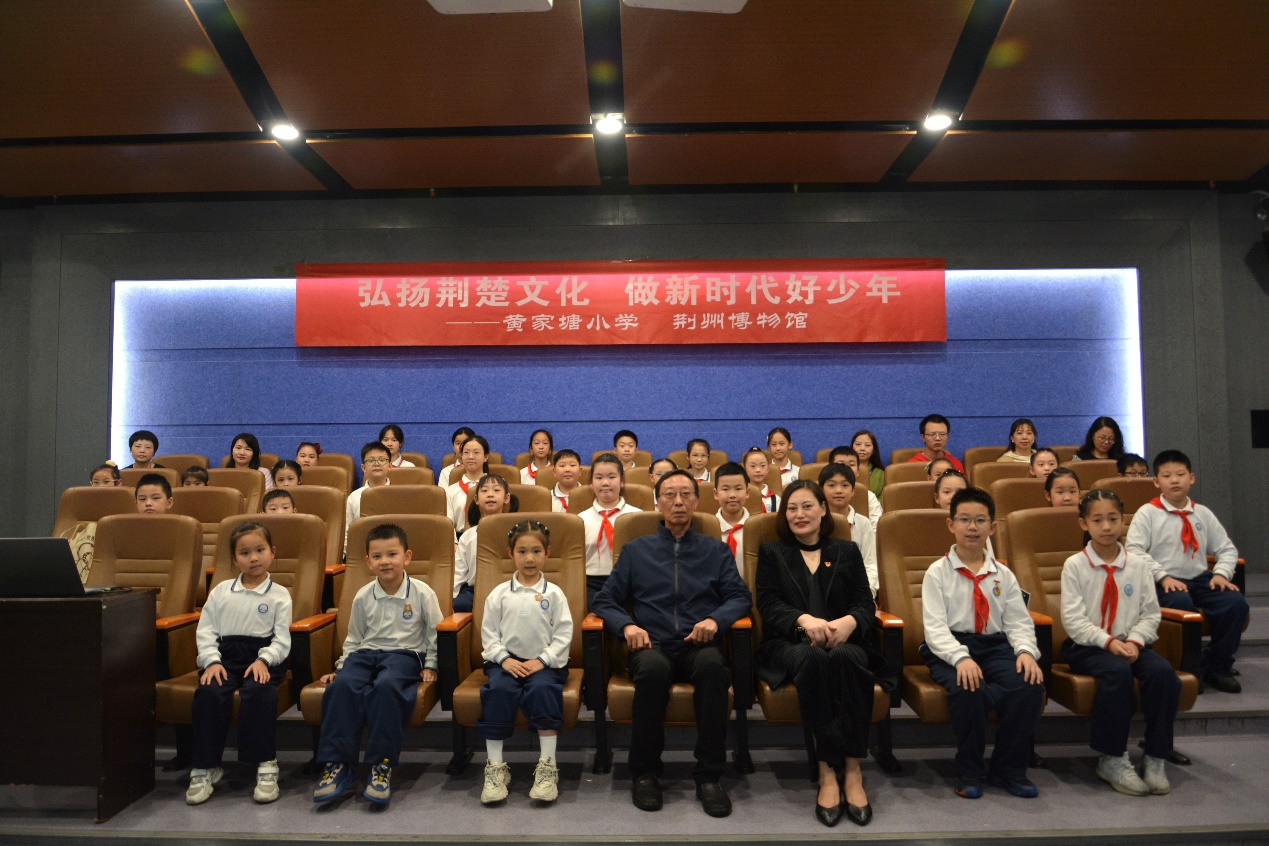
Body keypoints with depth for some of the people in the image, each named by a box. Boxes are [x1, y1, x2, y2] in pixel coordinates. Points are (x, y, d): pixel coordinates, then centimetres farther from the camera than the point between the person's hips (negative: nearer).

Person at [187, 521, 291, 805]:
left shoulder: (279, 595, 7)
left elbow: (282, 639, 1)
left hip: (263, 657, -2)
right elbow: (205, 630, 9)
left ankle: (266, 765, -22)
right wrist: (212, 661, -7)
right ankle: (205, 768, -15)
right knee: (209, 692, -28)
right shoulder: (221, 591, 14)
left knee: (258, 691, -33)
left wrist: (263, 660, -17)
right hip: (226, 655, 2)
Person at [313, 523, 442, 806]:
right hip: (366, 652, 4)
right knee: (342, 684, -30)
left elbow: (435, 632, 7)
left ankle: (382, 766, -28)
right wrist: (342, 666, 12)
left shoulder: (421, 593, -1)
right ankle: (336, 764, -23)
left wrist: (430, 665, 1)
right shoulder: (363, 597, 9)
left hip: (404, 653, -3)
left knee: (387, 685, -37)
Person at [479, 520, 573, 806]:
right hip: (506, 660, 1)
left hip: (544, 662, -1)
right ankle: (495, 766, -20)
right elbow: (489, 633, 5)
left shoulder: (553, 593, 4)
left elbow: (563, 635, 0)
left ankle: (547, 766, -25)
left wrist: (542, 660, -12)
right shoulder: (499, 594, 8)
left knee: (543, 689, -32)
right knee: (497, 690, -29)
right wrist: (504, 659, -10)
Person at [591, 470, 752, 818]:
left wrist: (716, 619, -13)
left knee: (713, 665, -36)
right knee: (652, 668, -36)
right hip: (654, 646, 0)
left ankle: (709, 777, -24)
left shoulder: (716, 550, 20)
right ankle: (645, 773, -18)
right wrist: (627, 625, -8)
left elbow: (741, 597, 8)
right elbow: (605, 600, 13)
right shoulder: (635, 550, 20)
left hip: (699, 647, 0)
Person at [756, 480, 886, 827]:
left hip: (843, 641, 1)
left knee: (847, 658, -36)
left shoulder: (847, 551, 21)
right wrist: (803, 619, -18)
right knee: (812, 658, -38)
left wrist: (850, 621, -16)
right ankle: (829, 769, -33)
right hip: (788, 644, -1)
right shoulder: (771, 552, 18)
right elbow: (768, 604, 3)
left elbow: (866, 603, 9)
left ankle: (851, 768, -30)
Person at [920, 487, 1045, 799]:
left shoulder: (1003, 575, 14)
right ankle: (969, 771, -9)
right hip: (951, 647, -3)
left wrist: (1026, 650, -14)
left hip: (995, 646, 4)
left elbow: (1018, 622, 8)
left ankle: (1009, 769, -5)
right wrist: (960, 657, -26)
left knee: (1030, 684, -25)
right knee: (966, 689, -34)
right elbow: (935, 628, -8)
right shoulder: (938, 572, 1)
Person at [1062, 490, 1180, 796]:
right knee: (1117, 672, -33)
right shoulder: (1074, 565, -2)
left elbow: (1150, 613, 4)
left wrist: (1134, 641, -14)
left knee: (1163, 672, -27)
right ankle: (1112, 760, -18)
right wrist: (1108, 642, -20)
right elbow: (1073, 619, -7)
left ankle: (1155, 759, -13)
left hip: (1130, 643, 3)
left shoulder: (1137, 565, 8)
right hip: (1087, 645, -3)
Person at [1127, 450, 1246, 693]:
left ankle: (1218, 667, -2)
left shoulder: (1203, 513, 12)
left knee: (1236, 603, -20)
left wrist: (1221, 573, -4)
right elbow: (1134, 550, -11)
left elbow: (1227, 549, 15)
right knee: (1182, 603, -35)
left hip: (1200, 579, 5)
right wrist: (1163, 577, -18)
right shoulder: (1147, 513, -2)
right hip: (1164, 582, -5)